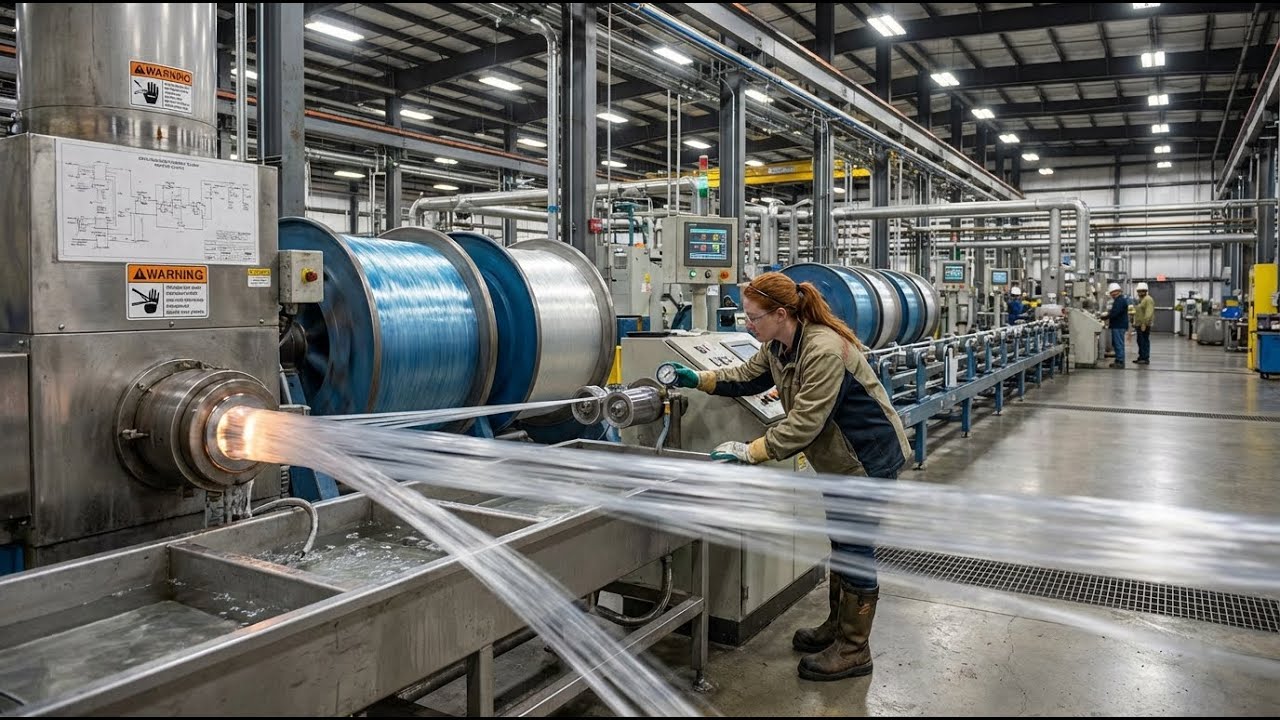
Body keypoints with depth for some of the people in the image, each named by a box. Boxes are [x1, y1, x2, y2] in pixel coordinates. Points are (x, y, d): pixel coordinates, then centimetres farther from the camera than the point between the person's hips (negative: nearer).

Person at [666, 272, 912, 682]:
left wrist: (748, 452, -31)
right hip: (839, 457, 9)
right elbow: (748, 377, 12)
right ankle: (838, 626, 35)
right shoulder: (777, 346, -3)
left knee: (856, 549, 0)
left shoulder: (825, 352, -32)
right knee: (840, 543, 19)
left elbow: (803, 425, -33)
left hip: (871, 456, -9)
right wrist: (698, 380, 1)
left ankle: (854, 651, 13)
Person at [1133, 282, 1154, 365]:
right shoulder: (1140, 300, 20)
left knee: (1145, 342, -8)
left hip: (1144, 325, -10)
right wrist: (1135, 321, 22)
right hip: (1139, 324, 10)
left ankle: (1146, 359, -6)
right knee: (1140, 342, 13)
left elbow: (1148, 313, -21)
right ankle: (1141, 357, 19)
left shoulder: (1148, 299, -12)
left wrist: (1144, 323, -24)